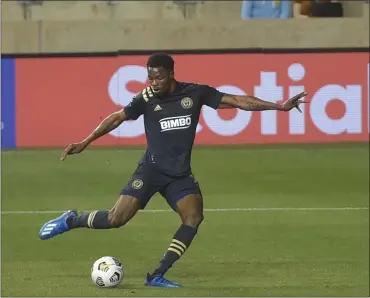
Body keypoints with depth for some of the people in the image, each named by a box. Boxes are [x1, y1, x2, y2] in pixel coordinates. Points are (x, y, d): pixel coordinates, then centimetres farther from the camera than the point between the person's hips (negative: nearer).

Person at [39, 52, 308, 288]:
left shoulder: (195, 93, -3)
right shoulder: (147, 98, -6)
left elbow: (237, 101, -2)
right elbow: (117, 118, -3)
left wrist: (280, 106, -5)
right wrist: (85, 143, -10)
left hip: (180, 173, 2)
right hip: (152, 169, -2)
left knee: (194, 216, -19)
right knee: (117, 218, -13)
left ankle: (157, 275, -15)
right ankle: (71, 221, 14)